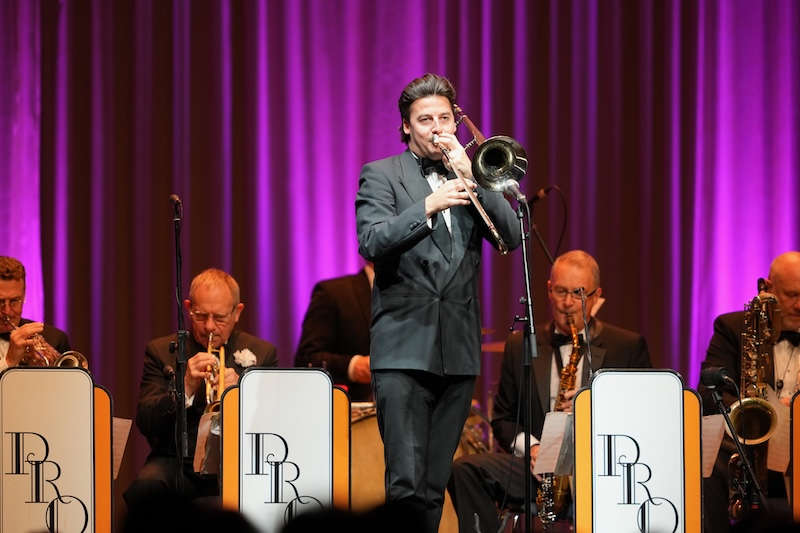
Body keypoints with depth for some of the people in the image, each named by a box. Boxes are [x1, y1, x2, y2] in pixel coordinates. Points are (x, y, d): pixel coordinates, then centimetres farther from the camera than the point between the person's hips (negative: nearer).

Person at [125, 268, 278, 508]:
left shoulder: (261, 353, 12)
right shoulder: (161, 351, 10)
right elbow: (144, 423, 0)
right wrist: (185, 388, -16)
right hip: (178, 463, 0)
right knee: (146, 484, -34)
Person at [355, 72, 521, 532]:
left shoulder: (469, 179, 17)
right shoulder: (381, 175, 5)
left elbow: (513, 236, 4)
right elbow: (373, 242, -11)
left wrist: (470, 176, -5)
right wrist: (429, 206, -24)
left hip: (458, 350, 4)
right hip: (404, 347, -4)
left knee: (435, 485, 6)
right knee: (405, 482, -13)